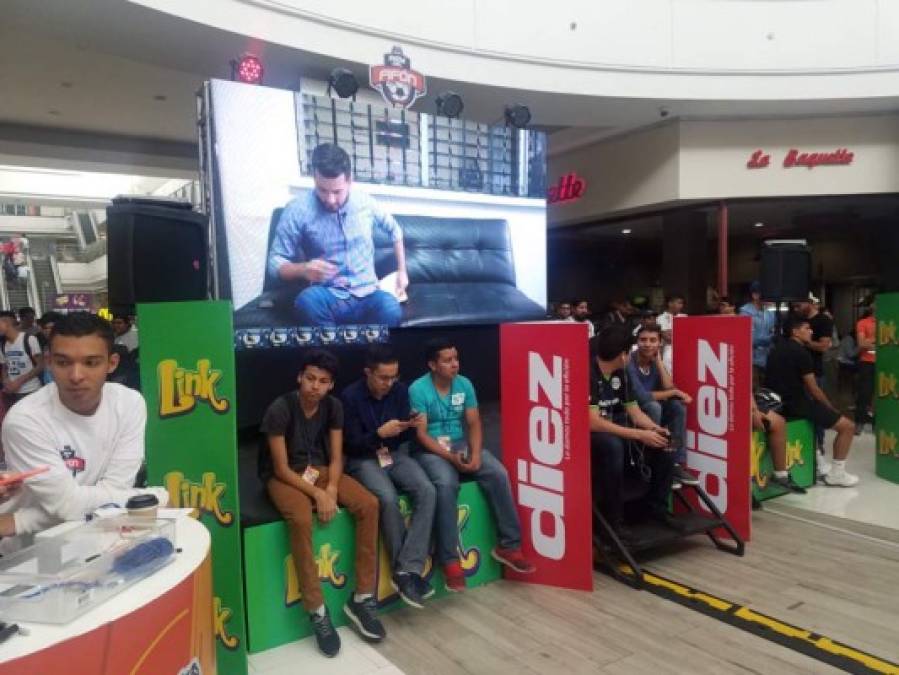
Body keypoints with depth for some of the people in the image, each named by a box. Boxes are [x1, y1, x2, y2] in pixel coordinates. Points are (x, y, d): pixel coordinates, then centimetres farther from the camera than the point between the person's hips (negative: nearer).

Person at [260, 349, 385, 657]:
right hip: (284, 475, -5)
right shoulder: (279, 409, -20)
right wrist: (317, 494, -26)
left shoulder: (333, 406, -5)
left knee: (369, 504, -18)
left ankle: (362, 598, -9)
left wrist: (332, 488, -21)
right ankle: (317, 610, -20)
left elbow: (336, 457, -2)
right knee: (301, 520, -36)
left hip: (319, 469, 5)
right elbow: (281, 468, -19)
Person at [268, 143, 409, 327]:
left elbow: (394, 230, 22)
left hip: (366, 297, 2)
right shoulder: (298, 210, -7)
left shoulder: (365, 202, 2)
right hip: (328, 297, -1)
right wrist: (303, 269, -25)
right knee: (308, 300, -38)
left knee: (390, 309, -34)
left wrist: (401, 272, 19)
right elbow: (275, 262, -4)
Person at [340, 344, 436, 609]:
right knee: (388, 499, -33)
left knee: (427, 491, -24)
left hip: (395, 454, 4)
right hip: (363, 459, -4)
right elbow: (352, 445, -12)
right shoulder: (350, 397, -13)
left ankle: (407, 571, -24)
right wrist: (380, 433, -28)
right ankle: (406, 570, -14)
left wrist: (412, 425, -18)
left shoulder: (400, 390, -1)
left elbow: (405, 437, 5)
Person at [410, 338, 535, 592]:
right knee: (447, 484, -35)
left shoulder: (465, 384, 3)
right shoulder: (418, 389, -13)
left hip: (462, 444, 5)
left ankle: (509, 545, -4)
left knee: (499, 474, -17)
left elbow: (474, 423, 2)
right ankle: (450, 559, -24)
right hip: (431, 450, -5)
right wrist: (450, 457, -25)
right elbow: (421, 433, -16)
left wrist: (475, 453, -16)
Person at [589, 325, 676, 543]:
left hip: (613, 430, 8)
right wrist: (639, 435, -30)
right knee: (613, 445, -39)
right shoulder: (587, 373, -24)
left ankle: (656, 505, 10)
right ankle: (613, 520, -25)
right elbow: (592, 423, -30)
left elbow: (634, 411, 6)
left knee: (664, 443, -7)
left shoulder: (620, 373, 3)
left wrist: (655, 429, -15)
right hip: (585, 435, -8)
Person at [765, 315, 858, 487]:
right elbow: (813, 389, -10)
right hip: (795, 404, -9)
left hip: (779, 403, 9)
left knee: (821, 412, 36)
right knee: (847, 426, 0)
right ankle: (836, 473, 8)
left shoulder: (778, 348, 15)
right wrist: (831, 408, 8)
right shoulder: (800, 352, -12)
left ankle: (819, 464, 35)